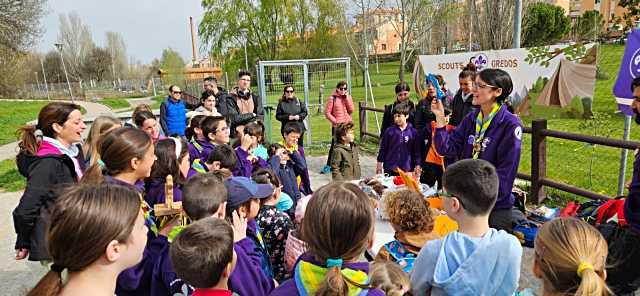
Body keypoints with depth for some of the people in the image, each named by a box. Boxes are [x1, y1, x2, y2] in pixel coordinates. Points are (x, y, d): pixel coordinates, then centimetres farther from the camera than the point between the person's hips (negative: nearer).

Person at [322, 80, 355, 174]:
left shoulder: (348, 97, 7)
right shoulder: (333, 98, -4)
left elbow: (351, 110, -5)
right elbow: (327, 113, -5)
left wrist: (347, 98, -9)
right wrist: (335, 121, -11)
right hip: (336, 126, -3)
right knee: (334, 145, -2)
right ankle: (328, 165, 6)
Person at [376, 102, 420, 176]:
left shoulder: (413, 132, -2)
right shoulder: (389, 131, -2)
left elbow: (416, 151, 4)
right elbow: (383, 149, 6)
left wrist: (417, 166, 4)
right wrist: (379, 163, 6)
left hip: (406, 170, 0)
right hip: (390, 170, 0)